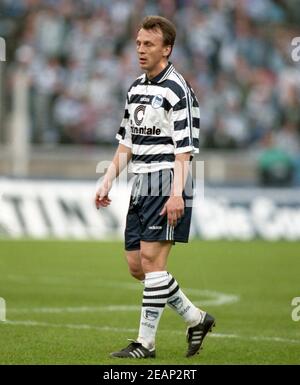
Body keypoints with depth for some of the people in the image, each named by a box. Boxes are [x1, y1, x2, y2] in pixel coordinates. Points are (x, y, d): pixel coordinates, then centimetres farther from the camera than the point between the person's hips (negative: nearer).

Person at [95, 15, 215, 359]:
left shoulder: (177, 90, -10)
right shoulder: (136, 88, 15)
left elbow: (184, 149, -15)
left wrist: (177, 193, -23)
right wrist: (107, 182, 14)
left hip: (167, 187, -9)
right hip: (141, 188, 9)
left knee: (152, 258, -12)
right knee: (136, 265, 8)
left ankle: (145, 342, -7)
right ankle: (196, 319, 22)